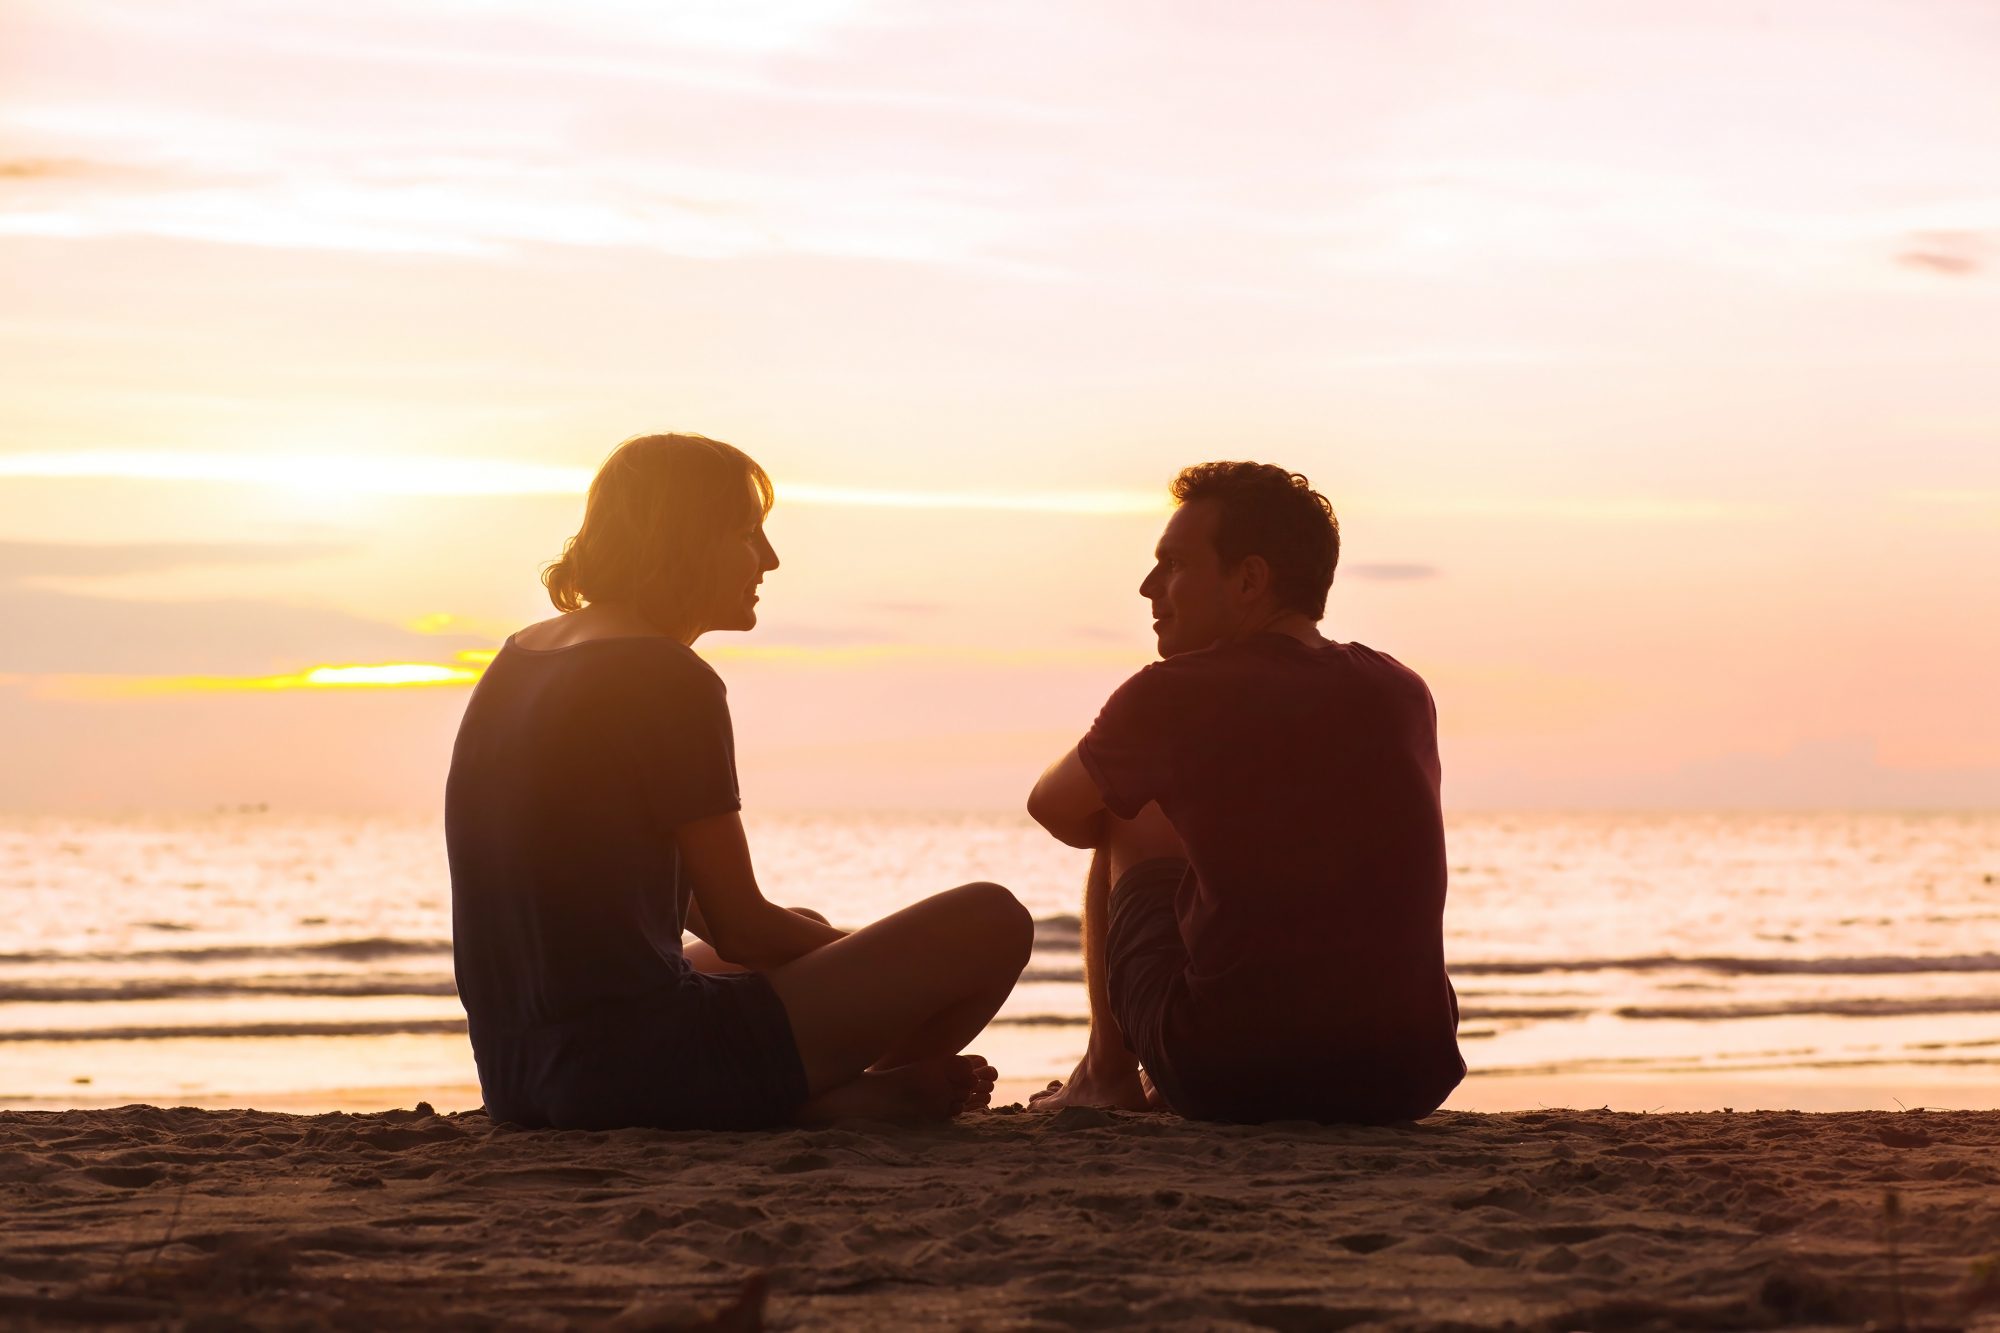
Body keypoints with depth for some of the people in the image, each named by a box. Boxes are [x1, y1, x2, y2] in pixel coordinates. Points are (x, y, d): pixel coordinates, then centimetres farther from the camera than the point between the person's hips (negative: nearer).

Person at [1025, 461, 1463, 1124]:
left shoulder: (1171, 696, -5)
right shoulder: (1406, 695, 7)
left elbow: (1054, 809, 16)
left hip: (1226, 1082, -4)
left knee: (1129, 830, 20)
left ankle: (1108, 1072, 30)